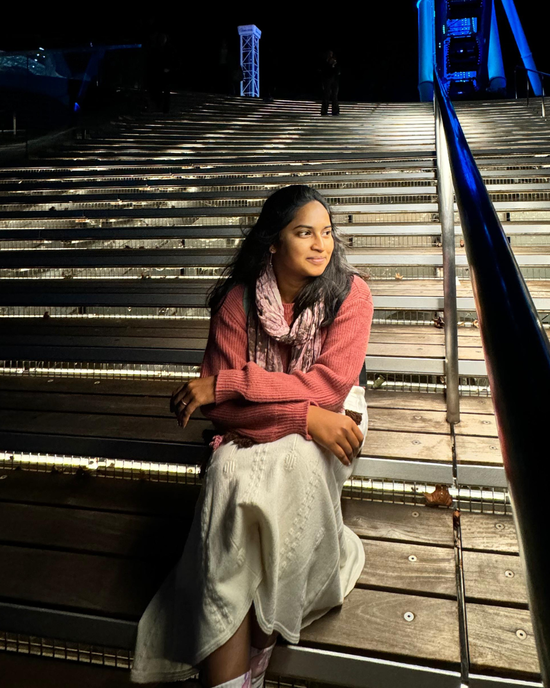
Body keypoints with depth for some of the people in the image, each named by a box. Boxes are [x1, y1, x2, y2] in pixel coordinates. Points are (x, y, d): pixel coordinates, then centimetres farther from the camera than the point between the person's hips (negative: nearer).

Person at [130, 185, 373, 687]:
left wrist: (224, 384, -19)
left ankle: (261, 647, -14)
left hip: (328, 422, 0)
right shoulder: (239, 298, -7)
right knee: (229, 481, -31)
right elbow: (220, 404, -10)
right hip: (250, 433, 1)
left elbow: (329, 386, -18)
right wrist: (305, 415, -23)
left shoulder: (350, 293, -9)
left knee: (290, 466, -33)